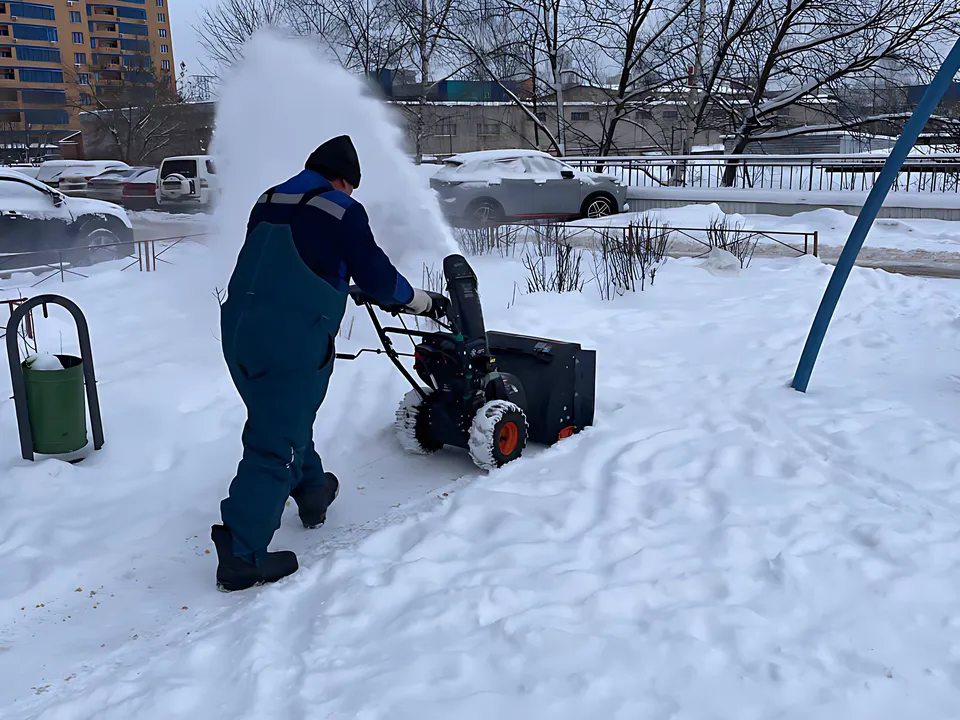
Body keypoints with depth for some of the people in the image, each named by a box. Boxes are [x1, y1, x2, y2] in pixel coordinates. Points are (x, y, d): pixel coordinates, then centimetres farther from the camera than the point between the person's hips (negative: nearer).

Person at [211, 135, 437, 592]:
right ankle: (242, 557, 2)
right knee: (277, 444, -2)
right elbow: (377, 278, -1)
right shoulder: (342, 211, -4)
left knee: (285, 420, 26)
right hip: (294, 342, -8)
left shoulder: (268, 202, 17)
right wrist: (415, 298, 18)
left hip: (240, 330, 8)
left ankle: (313, 494, 46)